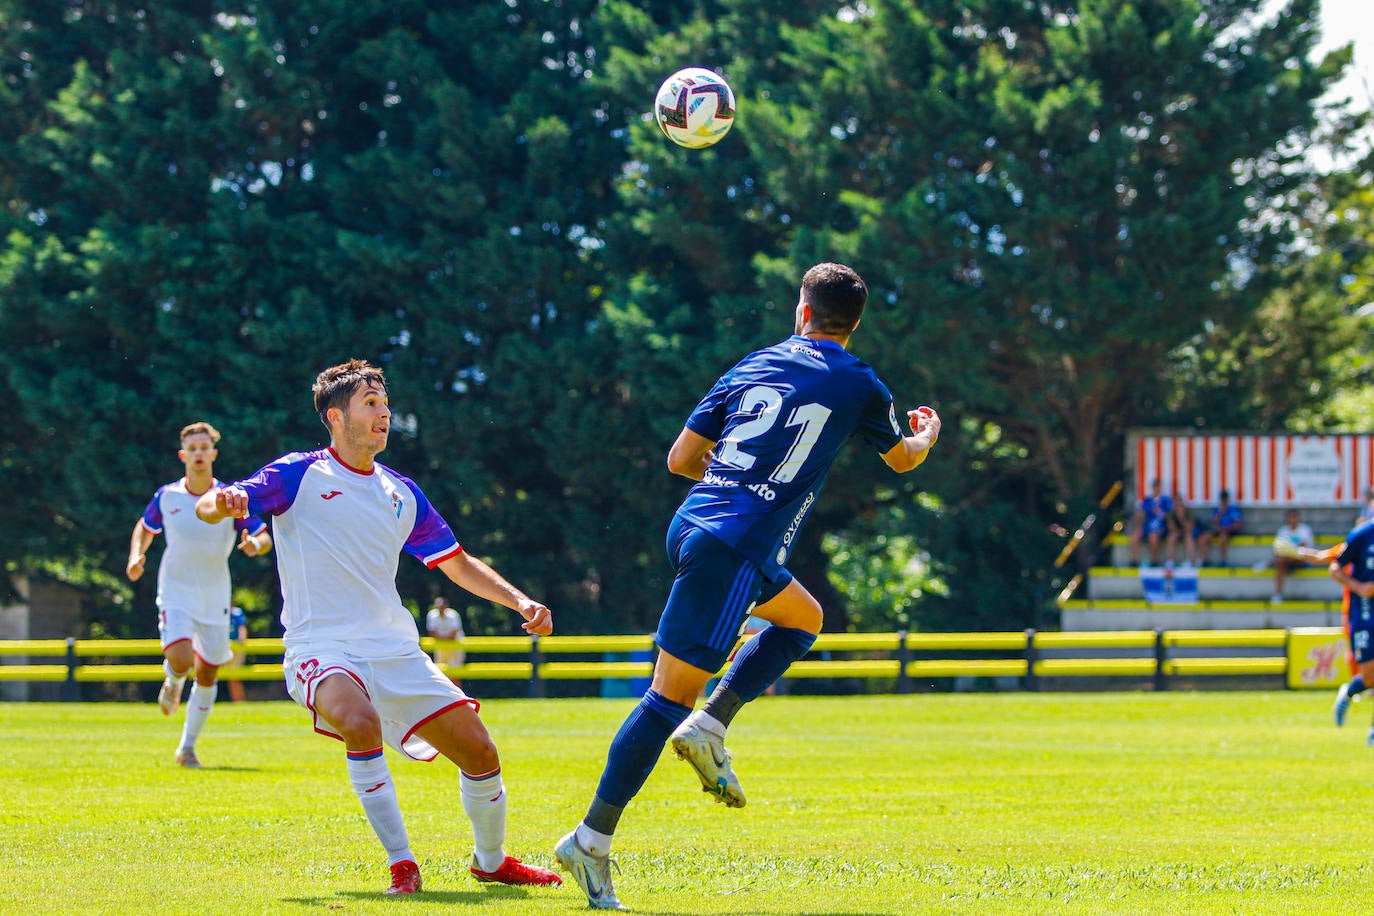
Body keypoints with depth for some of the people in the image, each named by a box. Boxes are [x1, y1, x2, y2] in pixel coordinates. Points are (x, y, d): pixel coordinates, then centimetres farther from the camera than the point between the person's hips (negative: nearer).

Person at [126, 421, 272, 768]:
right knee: (181, 661, -22)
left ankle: (187, 747, 20)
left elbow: (264, 537, -4)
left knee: (207, 675, 5)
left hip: (215, 597, 1)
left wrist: (255, 544, -28)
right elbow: (145, 527, 16)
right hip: (176, 593, -1)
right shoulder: (166, 496, -2)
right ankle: (172, 682, 17)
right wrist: (136, 557, -4)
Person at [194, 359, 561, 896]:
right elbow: (209, 508, -11)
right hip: (320, 648, -5)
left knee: (480, 754, -2)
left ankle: (490, 861, 26)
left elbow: (457, 564, 25)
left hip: (395, 650, 5)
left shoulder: (401, 494, 15)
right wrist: (223, 503, -36)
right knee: (361, 723, -37)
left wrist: (520, 601, 11)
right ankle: (401, 864, -25)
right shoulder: (300, 475, 0)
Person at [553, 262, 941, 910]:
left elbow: (680, 459, 14)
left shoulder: (753, 367, 13)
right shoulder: (859, 386, 5)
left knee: (802, 617, 25)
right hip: (734, 549, -6)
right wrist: (927, 432, 47)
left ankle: (708, 727, 9)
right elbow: (902, 459, 25)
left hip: (692, 524, 6)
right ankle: (591, 841, -6)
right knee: (671, 694, -4)